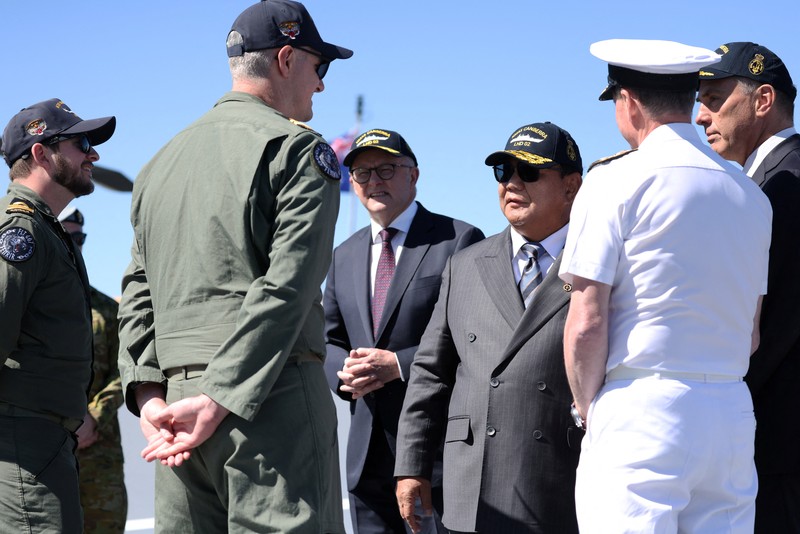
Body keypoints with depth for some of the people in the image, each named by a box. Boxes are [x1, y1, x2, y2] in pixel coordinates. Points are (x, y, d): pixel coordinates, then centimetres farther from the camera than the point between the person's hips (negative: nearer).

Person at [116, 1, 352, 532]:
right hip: (274, 397, -7)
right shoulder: (299, 149, -2)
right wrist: (220, 401, -15)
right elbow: (286, 289, -13)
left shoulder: (163, 161, 20)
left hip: (176, 393, 7)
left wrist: (148, 395, 5)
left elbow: (138, 294, 14)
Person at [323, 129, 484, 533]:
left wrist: (399, 364, -17)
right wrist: (345, 371, -5)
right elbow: (328, 340, 19)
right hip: (368, 451, 6)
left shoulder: (459, 241, -2)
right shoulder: (344, 256, 18)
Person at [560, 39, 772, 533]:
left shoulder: (615, 182, -4)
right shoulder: (751, 195, 16)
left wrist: (588, 412, 5)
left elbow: (587, 326, -8)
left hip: (640, 418, -6)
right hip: (733, 417, 6)